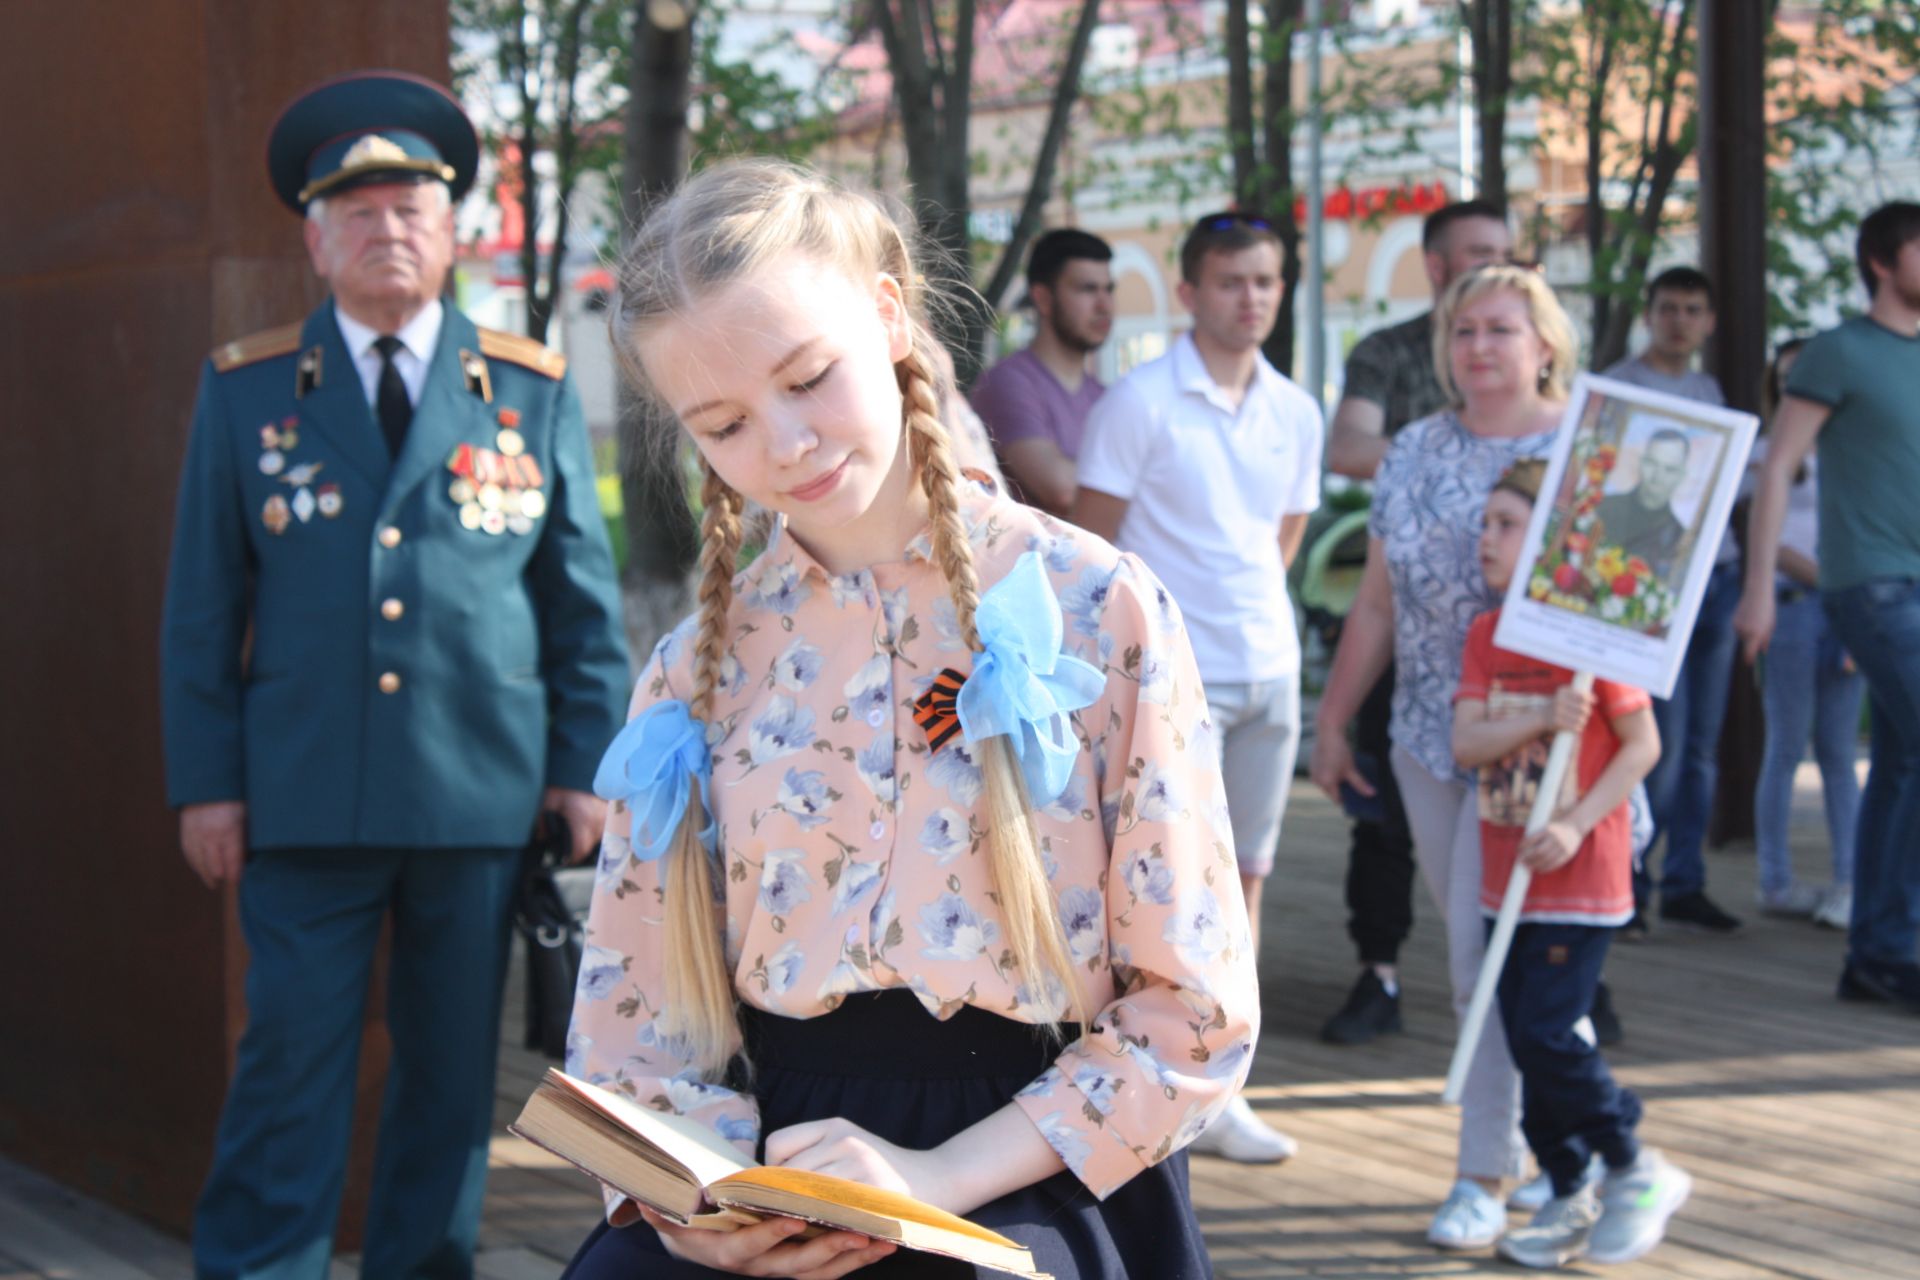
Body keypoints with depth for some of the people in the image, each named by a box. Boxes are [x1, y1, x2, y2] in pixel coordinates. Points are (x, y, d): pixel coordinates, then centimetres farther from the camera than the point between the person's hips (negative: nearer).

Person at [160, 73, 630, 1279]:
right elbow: (202, 603, 4)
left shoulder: (534, 390, 7)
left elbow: (584, 594, 7)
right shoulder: (245, 390, 5)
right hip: (304, 802, -1)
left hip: (484, 798, 1)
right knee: (290, 1071, 0)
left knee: (454, 1074, 10)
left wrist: (585, 767, 2)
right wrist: (206, 781, -1)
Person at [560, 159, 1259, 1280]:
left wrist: (942, 1177, -13)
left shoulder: (1098, 612, 0)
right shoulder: (702, 666, 10)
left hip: (1021, 1175, -2)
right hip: (764, 1160, 3)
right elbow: (633, 1012, 11)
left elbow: (1197, 1013, -2)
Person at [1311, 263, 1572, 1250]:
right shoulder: (1416, 453, 11)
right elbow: (1377, 601, 14)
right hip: (1430, 735, 5)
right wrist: (1334, 716, 14)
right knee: (1472, 941, 10)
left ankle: (1488, 1175, 4)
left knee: (1489, 952, -7)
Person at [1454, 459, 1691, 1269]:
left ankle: (1636, 1171, 9)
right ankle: (1570, 1196, 22)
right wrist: (1542, 720, -20)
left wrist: (1577, 824, -19)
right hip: (1509, 875, 7)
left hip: (1581, 875, -7)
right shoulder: (1486, 634, 7)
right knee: (1527, 1040, 9)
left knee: (1548, 1033, -11)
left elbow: (1643, 744, -11)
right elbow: (1465, 742, -4)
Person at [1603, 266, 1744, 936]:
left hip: (1715, 576, 6)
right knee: (1663, 747, -9)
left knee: (1702, 746, 6)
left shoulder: (1708, 390, 18)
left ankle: (1684, 885, 13)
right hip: (1653, 584, -6)